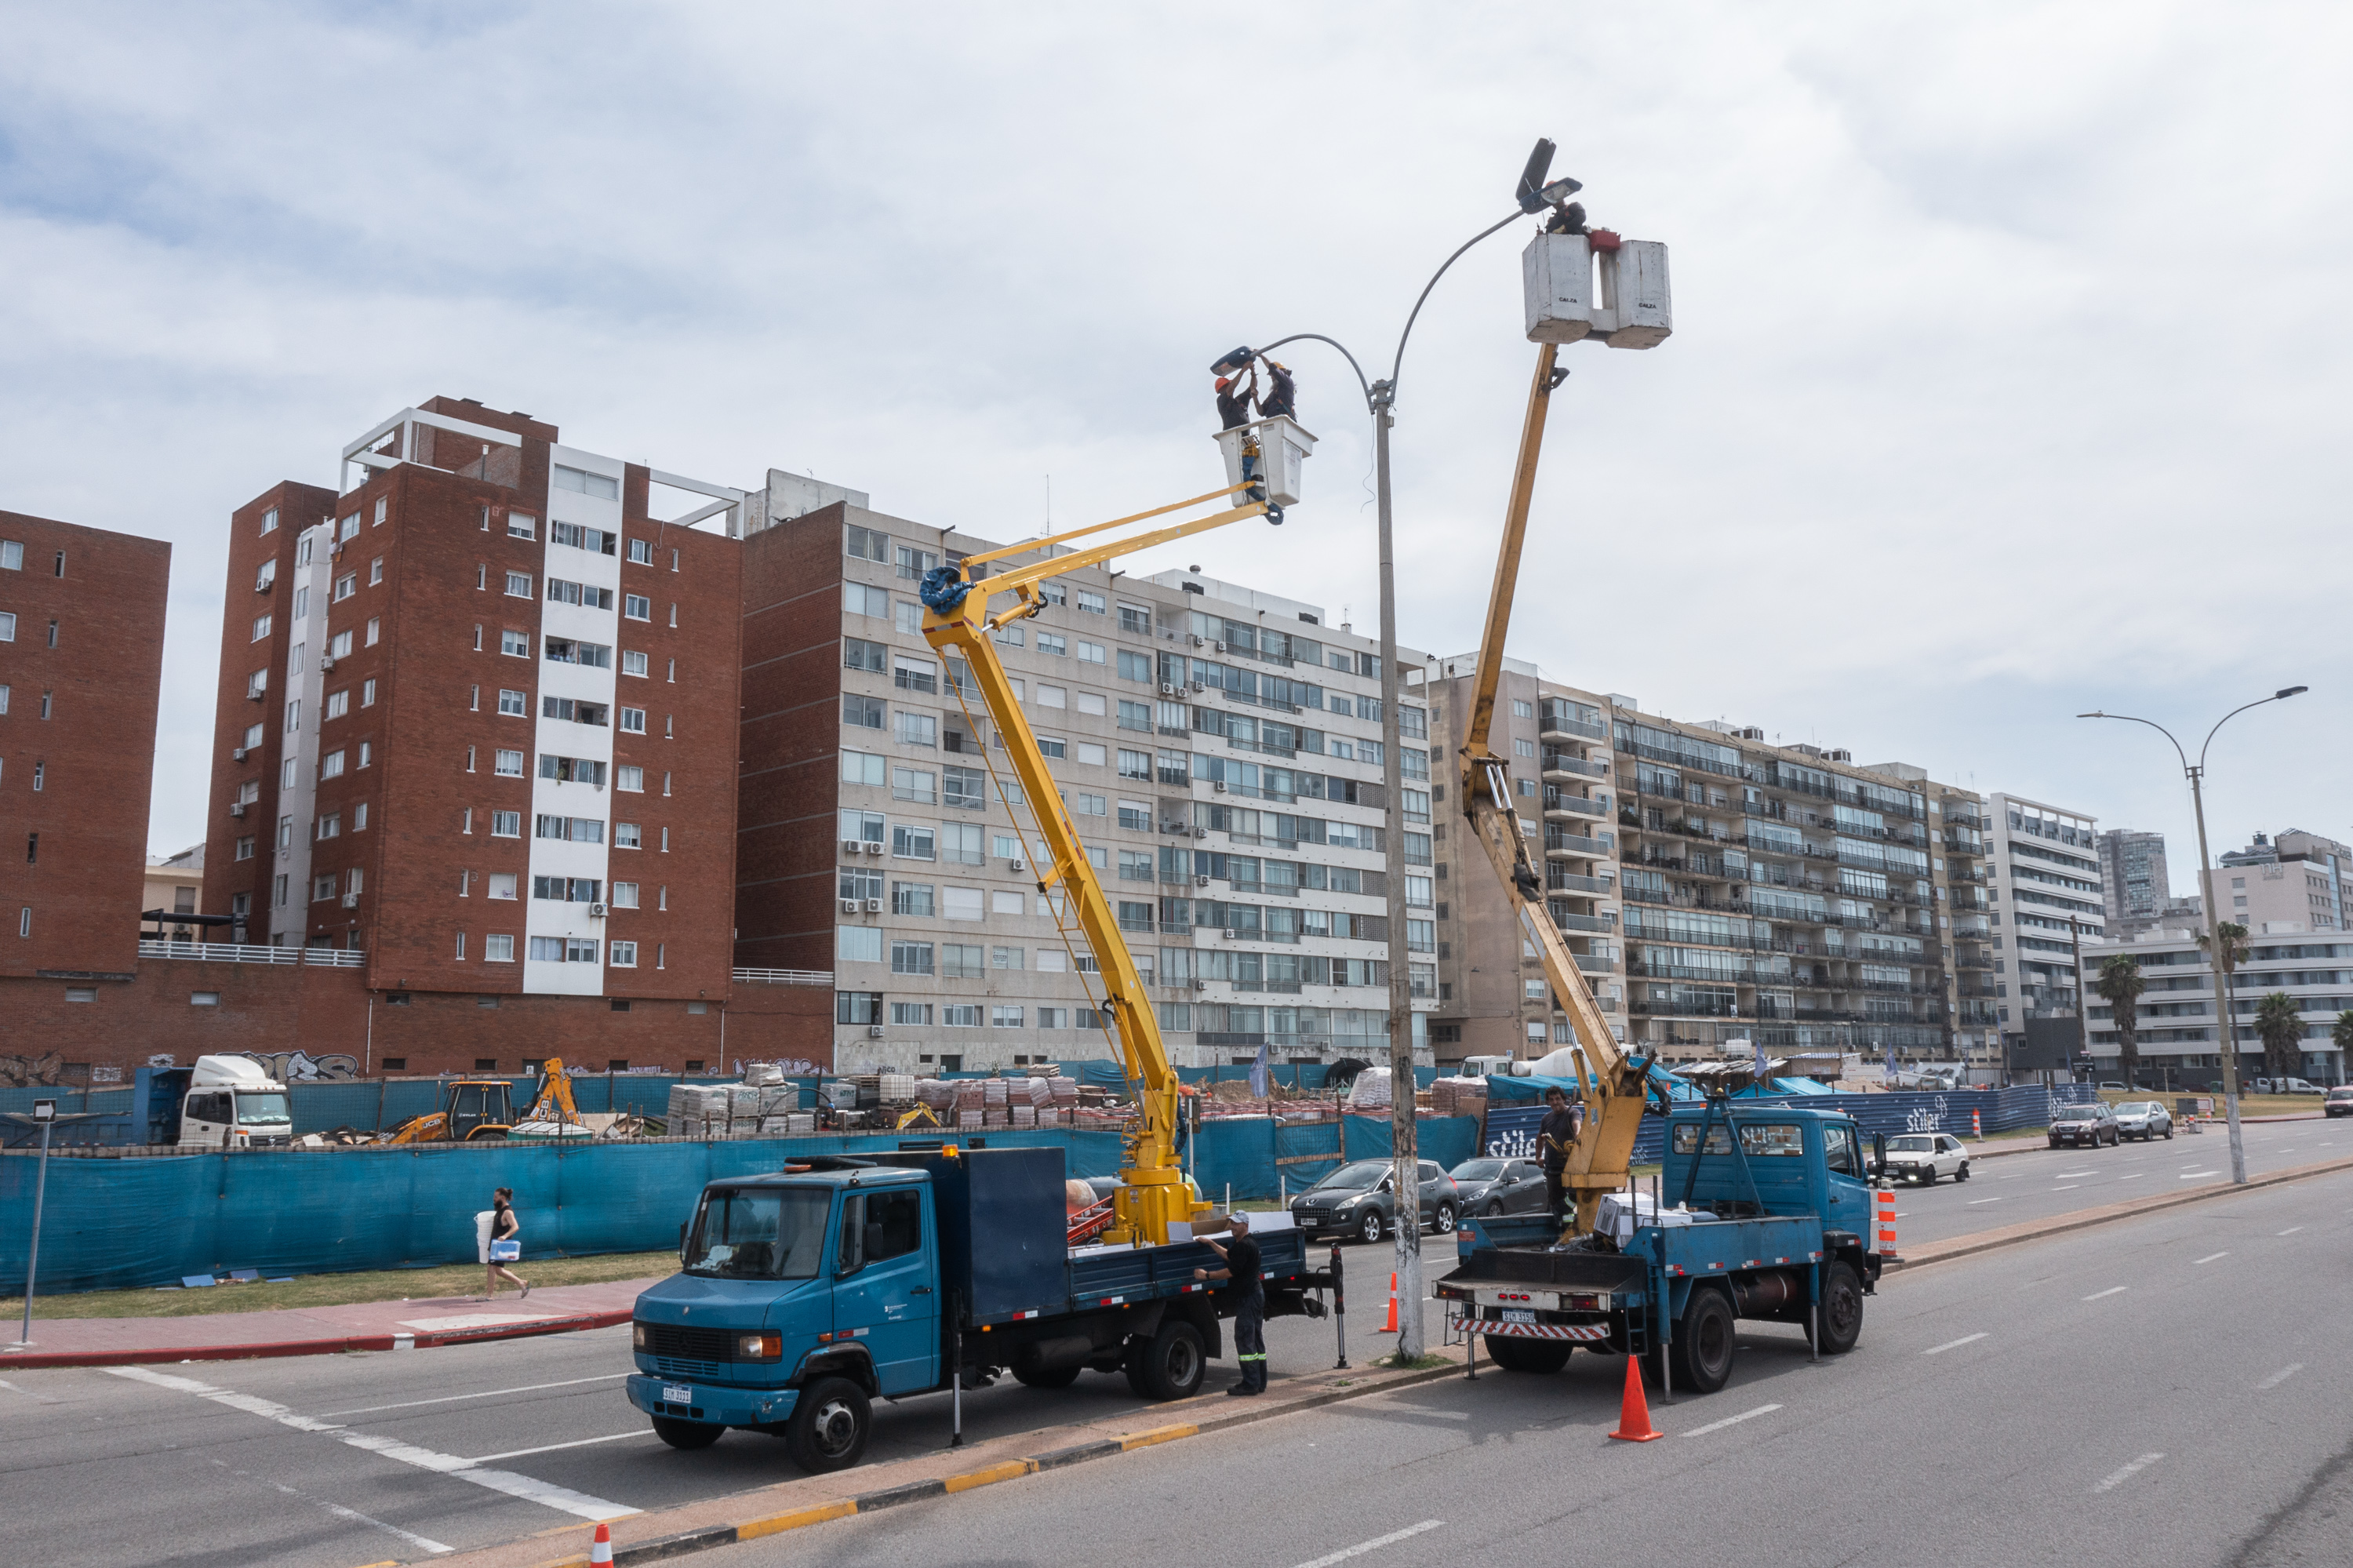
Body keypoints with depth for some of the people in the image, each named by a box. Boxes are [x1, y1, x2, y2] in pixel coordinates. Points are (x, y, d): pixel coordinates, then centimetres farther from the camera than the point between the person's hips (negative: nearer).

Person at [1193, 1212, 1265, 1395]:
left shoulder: (1244, 1246, -17)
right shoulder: (1245, 1243, 17)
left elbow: (1231, 1271, -19)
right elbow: (1228, 1255, 34)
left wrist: (1207, 1275, -11)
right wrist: (1211, 1243, 31)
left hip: (1247, 1297, -11)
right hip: (1256, 1293, 11)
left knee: (1244, 1339, -8)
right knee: (1256, 1339, 12)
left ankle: (1250, 1383, -8)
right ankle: (1260, 1382, 16)